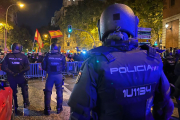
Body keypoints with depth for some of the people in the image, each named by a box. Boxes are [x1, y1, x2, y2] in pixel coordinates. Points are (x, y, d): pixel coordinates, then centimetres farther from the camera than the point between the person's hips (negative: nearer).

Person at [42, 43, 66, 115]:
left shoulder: (48, 56, -5)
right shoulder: (61, 57, -4)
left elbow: (43, 66, 1)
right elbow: (64, 67, 4)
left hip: (50, 75, -1)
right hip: (59, 75, 1)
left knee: (48, 91, 9)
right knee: (59, 91, 13)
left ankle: (47, 109, 12)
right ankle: (59, 108, 21)